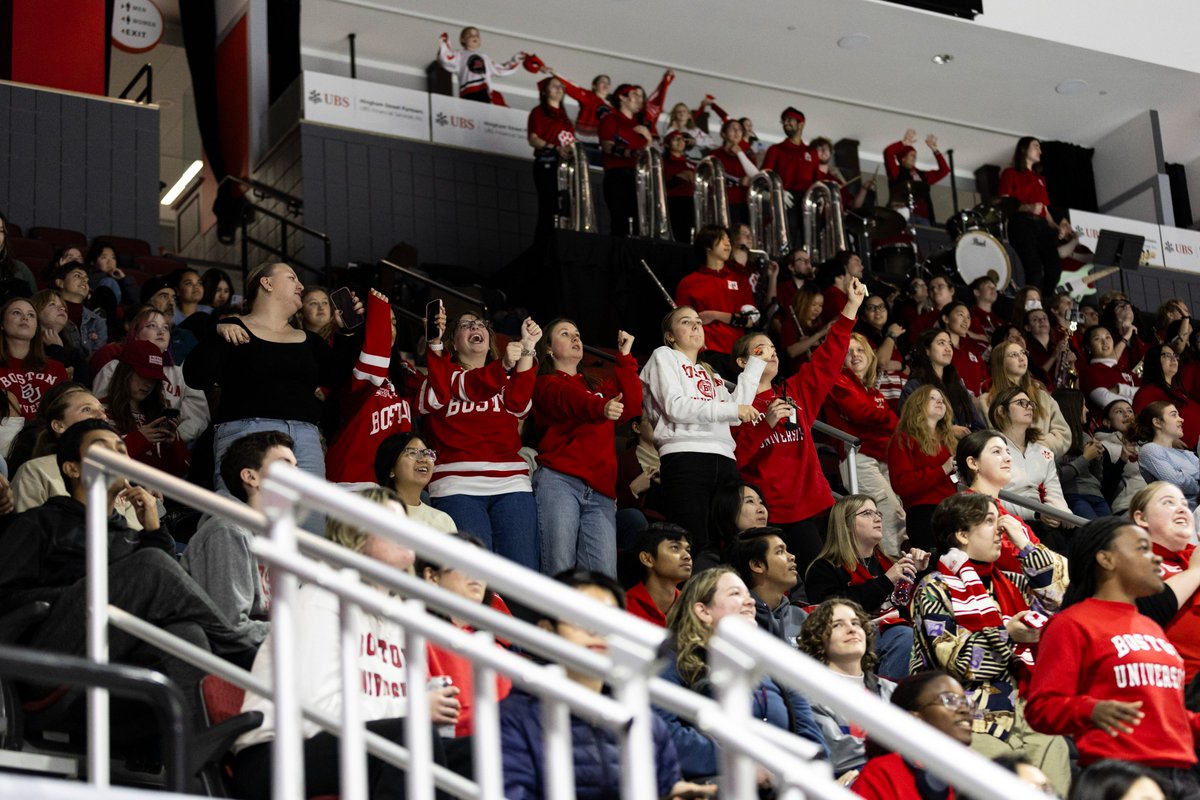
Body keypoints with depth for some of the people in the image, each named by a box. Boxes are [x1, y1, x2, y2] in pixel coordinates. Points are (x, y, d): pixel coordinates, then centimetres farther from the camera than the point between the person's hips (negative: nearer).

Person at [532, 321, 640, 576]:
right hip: (559, 481, -5)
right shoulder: (547, 384, 12)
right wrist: (600, 408, -33)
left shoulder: (598, 388, 29)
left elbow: (630, 407, 10)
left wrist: (625, 357, 12)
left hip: (600, 491, 5)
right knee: (559, 570, -16)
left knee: (604, 575, -12)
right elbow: (570, 401, -12)